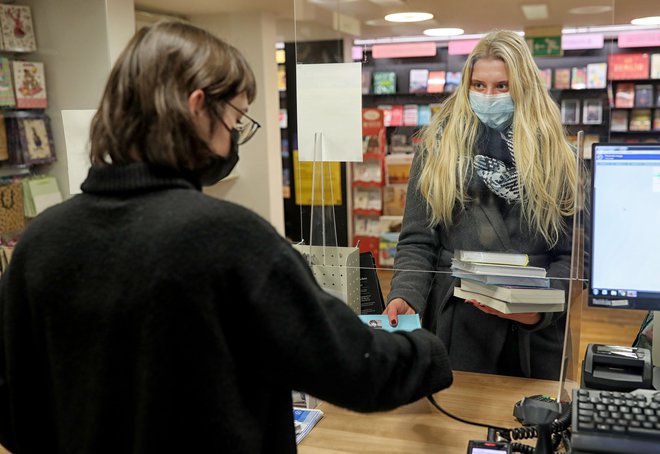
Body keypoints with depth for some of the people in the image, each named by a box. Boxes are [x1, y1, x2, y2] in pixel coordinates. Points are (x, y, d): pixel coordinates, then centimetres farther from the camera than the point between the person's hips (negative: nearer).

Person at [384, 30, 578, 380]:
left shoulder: (555, 155, 2)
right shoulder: (439, 147, 1)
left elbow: (573, 251, -1)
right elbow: (417, 241, -2)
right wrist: (406, 298, -19)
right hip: (455, 326, -1)